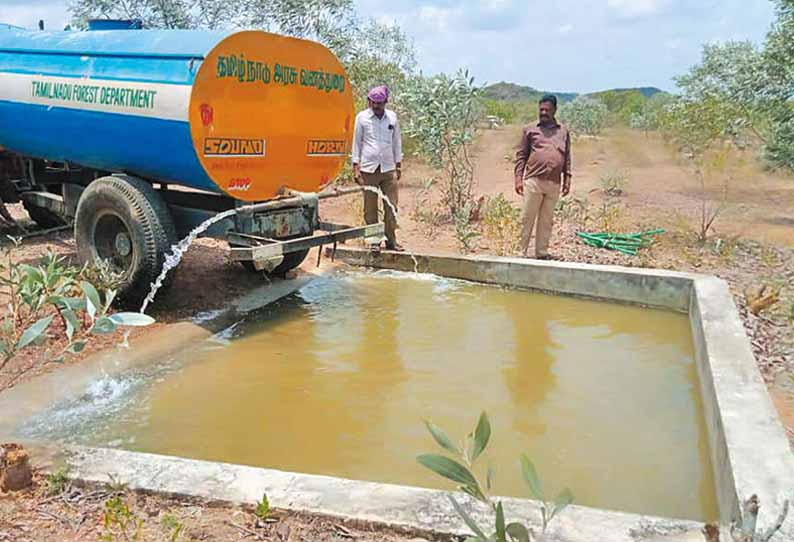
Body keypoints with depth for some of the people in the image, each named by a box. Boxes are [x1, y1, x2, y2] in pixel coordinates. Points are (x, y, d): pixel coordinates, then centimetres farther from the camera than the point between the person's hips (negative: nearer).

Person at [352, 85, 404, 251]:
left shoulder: (392, 117, 8)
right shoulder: (362, 117, 3)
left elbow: (397, 141, 15)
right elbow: (356, 142, 6)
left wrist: (398, 165, 12)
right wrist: (356, 167, 0)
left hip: (388, 169, 2)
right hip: (368, 169, -2)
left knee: (391, 206, -1)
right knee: (370, 209, 2)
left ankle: (391, 240, 7)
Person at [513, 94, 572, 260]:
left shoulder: (563, 131, 13)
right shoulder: (530, 129, 6)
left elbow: (567, 157, 14)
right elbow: (521, 155, 4)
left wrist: (567, 179, 7)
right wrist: (518, 178, -4)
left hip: (554, 184, 2)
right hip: (533, 181, -2)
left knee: (546, 220, 9)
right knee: (527, 218, 0)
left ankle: (542, 252, 17)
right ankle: (523, 252, 7)